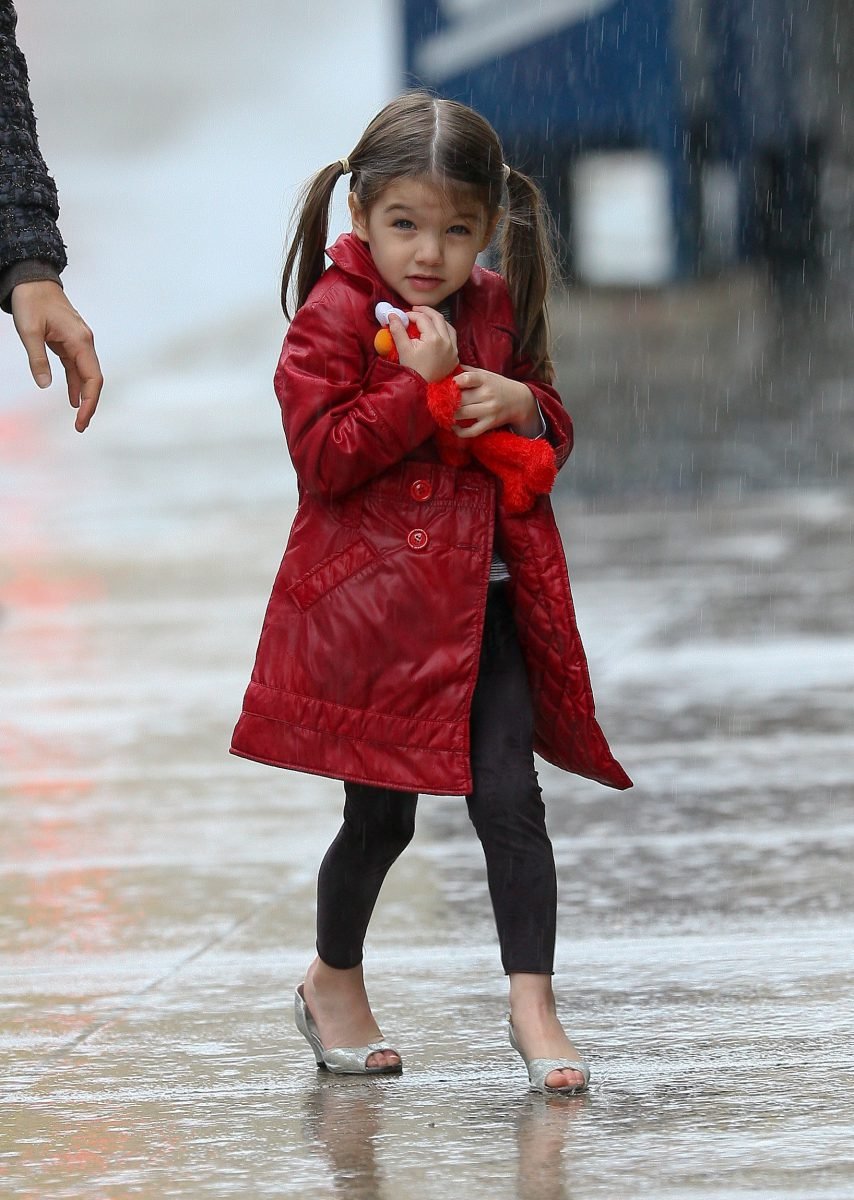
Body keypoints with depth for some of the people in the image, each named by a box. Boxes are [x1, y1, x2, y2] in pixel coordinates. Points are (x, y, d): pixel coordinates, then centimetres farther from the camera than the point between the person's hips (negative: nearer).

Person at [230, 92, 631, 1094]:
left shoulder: (497, 311, 9)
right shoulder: (333, 316, -8)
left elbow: (553, 433, 18)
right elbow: (322, 455, -16)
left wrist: (520, 403, -5)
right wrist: (419, 385, -22)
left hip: (484, 602, 4)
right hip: (372, 606, -4)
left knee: (508, 796, -7)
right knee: (381, 815, 7)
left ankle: (533, 1005, -3)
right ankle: (333, 983, 30)